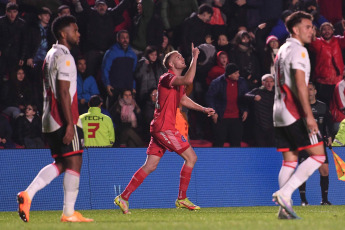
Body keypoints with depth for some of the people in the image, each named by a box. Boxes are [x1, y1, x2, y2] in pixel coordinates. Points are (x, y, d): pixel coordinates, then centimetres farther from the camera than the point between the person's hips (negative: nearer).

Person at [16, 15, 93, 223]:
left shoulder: (51, 55, 18)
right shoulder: (64, 57, -12)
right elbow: (63, 93, -19)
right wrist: (70, 124, -21)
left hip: (50, 120, 9)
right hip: (64, 120, -9)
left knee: (60, 163, 13)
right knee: (74, 162, -3)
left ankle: (28, 194, -1)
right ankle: (69, 213, -3)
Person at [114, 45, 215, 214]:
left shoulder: (177, 81, 19)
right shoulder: (167, 78, -13)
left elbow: (183, 99, 36)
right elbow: (188, 80, -32)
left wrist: (203, 109, 30)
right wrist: (195, 58, -23)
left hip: (159, 128, 10)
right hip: (164, 127, -10)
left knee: (150, 166, 7)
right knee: (191, 157, -6)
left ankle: (123, 197, 6)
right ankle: (182, 199, 0)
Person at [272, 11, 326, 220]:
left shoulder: (283, 50, 20)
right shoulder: (298, 50, -9)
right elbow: (300, 83, -18)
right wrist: (309, 115, -21)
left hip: (280, 114, 9)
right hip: (295, 113, -9)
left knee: (290, 160, 7)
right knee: (318, 155, -6)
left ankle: (285, 208, 0)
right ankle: (284, 193, -16)